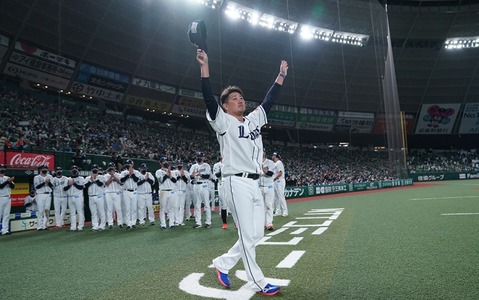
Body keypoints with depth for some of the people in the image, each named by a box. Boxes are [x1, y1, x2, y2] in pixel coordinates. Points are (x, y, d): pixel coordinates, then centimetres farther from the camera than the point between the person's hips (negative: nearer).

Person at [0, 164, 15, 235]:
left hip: (8, 198, 5)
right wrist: (7, 181, -20)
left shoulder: (7, 178, 14)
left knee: (6, 215, 3)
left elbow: (13, 186, 5)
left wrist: (10, 182, -13)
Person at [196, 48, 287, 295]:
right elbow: (208, 98, -15)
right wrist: (204, 65, -22)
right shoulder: (223, 122, -2)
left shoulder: (254, 120, 16)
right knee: (247, 235, -2)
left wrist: (281, 75, 21)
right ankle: (258, 283, 12)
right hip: (236, 183, -7)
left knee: (256, 234, 11)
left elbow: (269, 101, 21)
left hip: (255, 184, 8)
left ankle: (222, 263, 27)